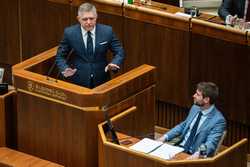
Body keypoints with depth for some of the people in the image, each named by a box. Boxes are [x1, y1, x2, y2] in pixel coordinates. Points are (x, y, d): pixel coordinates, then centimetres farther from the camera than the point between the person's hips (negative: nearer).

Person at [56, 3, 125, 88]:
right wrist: (65, 69, -20)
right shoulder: (69, 33, -8)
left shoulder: (107, 31, -7)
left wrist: (114, 64, -20)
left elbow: (119, 52, 2)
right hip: (78, 82, -1)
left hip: (101, 81, 1)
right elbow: (60, 56, 0)